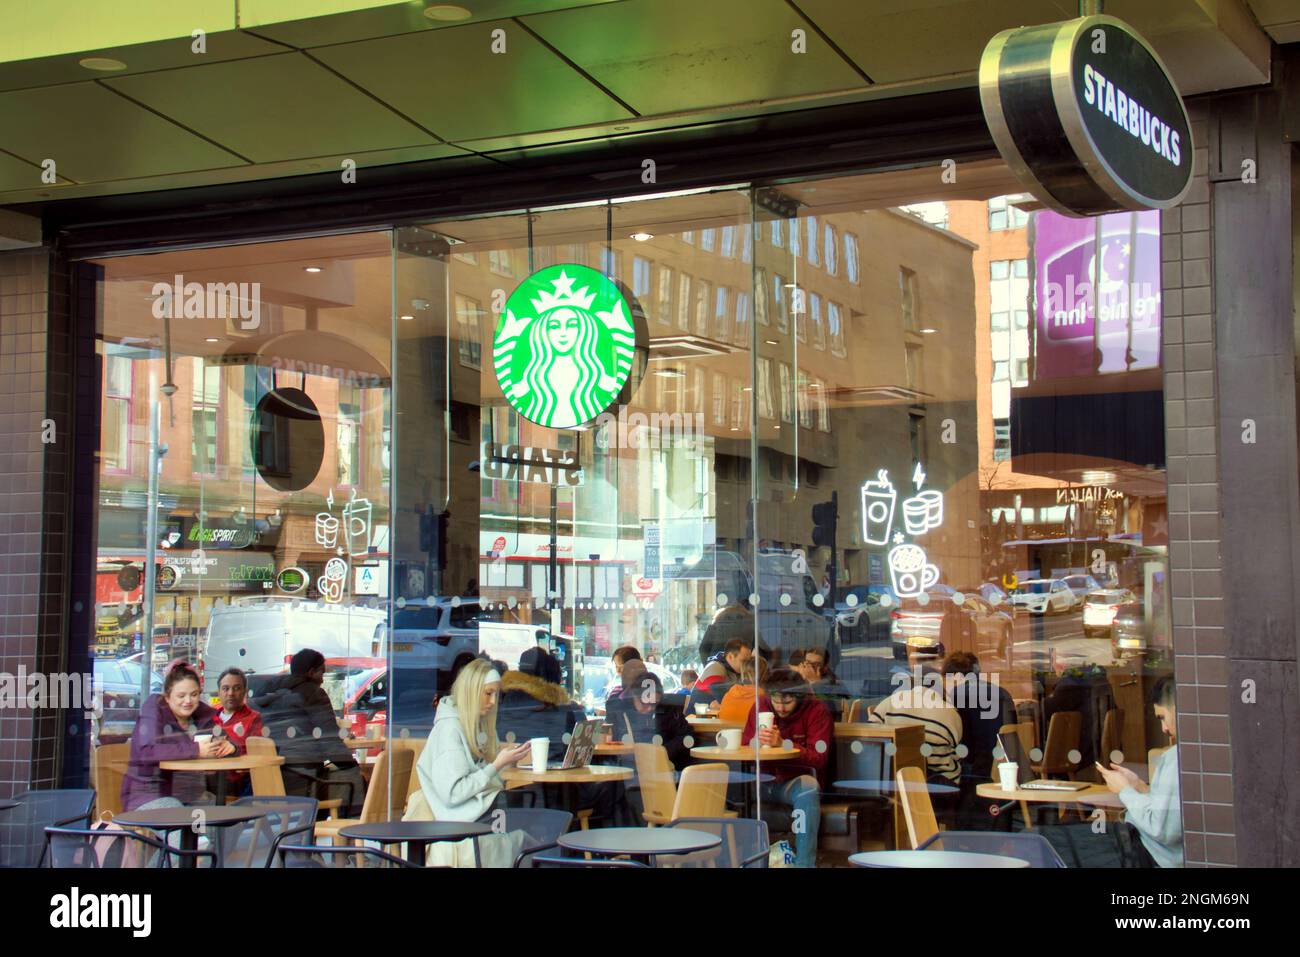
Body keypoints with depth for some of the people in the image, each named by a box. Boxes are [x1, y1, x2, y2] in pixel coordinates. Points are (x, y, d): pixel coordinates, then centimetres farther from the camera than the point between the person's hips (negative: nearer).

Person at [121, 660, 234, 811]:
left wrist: (227, 745, -16)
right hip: (149, 795, -6)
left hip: (192, 796, 6)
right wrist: (195, 750, -30)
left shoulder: (204, 713, 8)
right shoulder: (154, 707, -8)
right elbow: (146, 751, -23)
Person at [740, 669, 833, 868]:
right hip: (766, 781, 3)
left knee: (808, 788, -37)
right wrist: (757, 742, -20)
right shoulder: (761, 706, 4)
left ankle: (804, 863, -34)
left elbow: (818, 758, -16)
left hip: (797, 779, -3)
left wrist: (783, 744, -29)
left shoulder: (817, 711, -6)